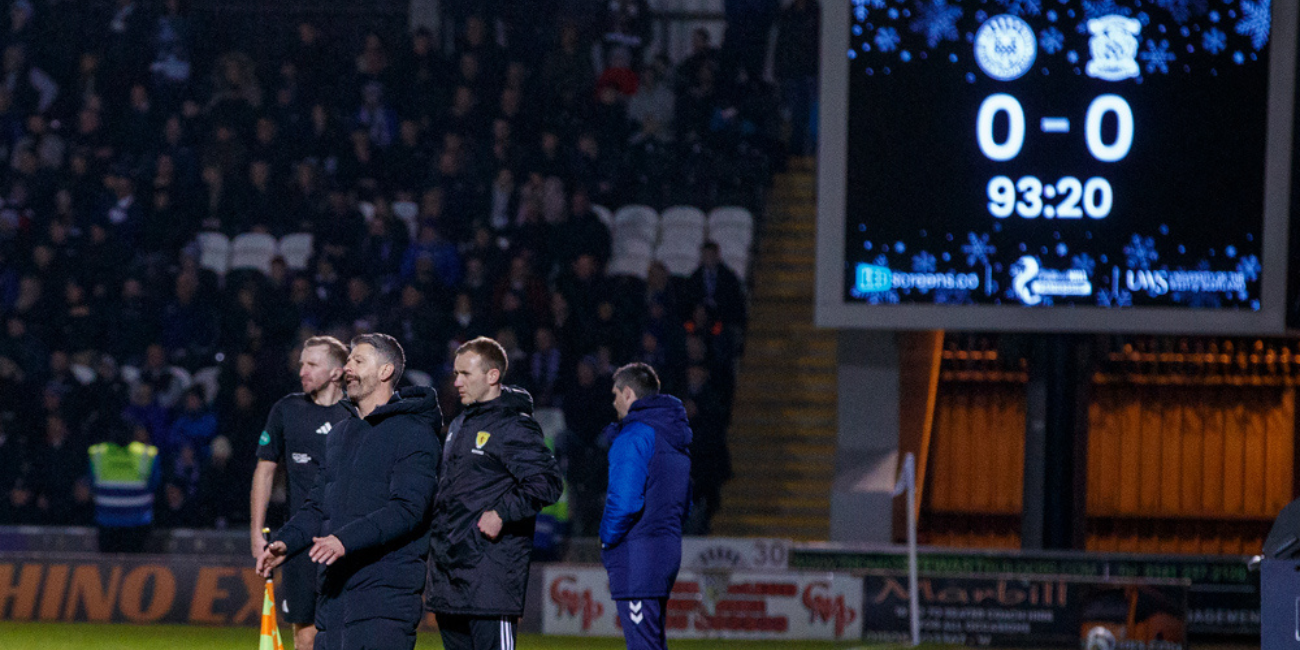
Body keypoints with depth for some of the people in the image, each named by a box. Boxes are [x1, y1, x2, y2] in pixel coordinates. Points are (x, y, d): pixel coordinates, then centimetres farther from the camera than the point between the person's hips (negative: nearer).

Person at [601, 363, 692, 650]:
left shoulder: (634, 436, -12)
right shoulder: (675, 437, 17)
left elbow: (625, 500, -21)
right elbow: (684, 504, 23)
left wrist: (607, 538, -5)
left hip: (637, 551, -9)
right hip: (668, 548, 9)